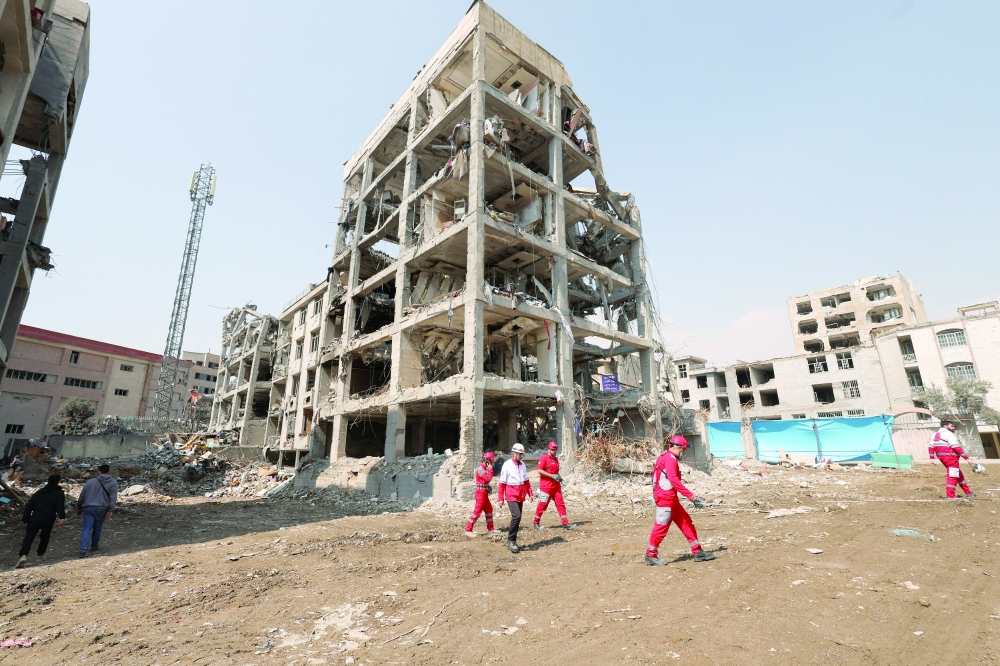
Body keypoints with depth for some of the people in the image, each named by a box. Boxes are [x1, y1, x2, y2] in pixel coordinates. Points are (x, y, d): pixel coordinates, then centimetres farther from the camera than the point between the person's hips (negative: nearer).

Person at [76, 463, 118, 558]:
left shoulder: (90, 482, 6)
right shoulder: (113, 483, 1)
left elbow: (81, 496, 12)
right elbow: (113, 498, -7)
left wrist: (79, 508, 25)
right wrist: (111, 510, -6)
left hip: (88, 508, 0)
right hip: (102, 509, 0)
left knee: (87, 529, -3)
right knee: (97, 528, 16)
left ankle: (83, 551, -13)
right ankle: (94, 546, 29)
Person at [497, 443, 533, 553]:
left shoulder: (523, 465, 9)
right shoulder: (507, 465, -11)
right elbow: (502, 483, -9)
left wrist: (530, 493, 12)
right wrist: (501, 498, -9)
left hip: (521, 497, 7)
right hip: (511, 496, -7)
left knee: (517, 518, 11)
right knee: (516, 516, -19)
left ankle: (511, 541, 25)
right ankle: (511, 540, -5)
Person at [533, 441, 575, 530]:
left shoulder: (556, 459, 15)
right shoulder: (543, 458, -9)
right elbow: (539, 471, -18)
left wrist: (559, 477, 6)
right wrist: (552, 476, -20)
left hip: (556, 486, 7)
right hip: (546, 486, -7)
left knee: (561, 504, 4)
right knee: (542, 504, 0)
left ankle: (565, 523, 7)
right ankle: (536, 523, 14)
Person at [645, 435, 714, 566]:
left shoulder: (667, 458, 20)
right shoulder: (670, 458, -13)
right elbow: (673, 479, -24)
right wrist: (689, 495, -24)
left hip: (671, 499, 11)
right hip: (665, 497, -11)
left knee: (686, 522, 13)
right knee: (662, 526, -5)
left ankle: (698, 552, 19)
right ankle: (651, 555, 3)